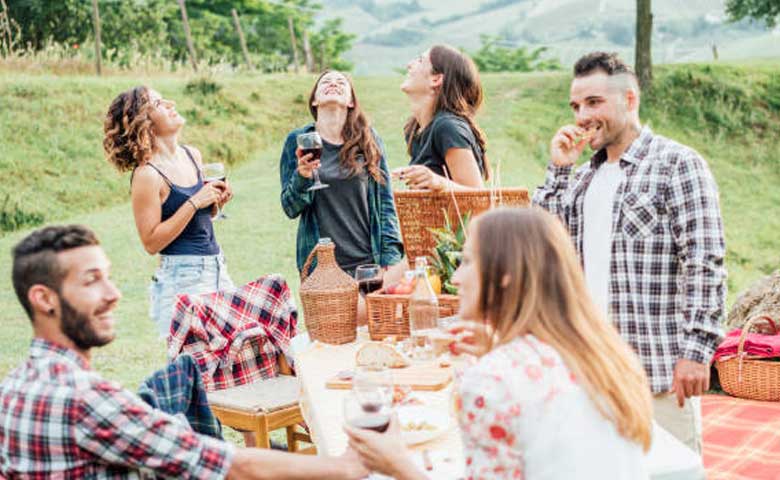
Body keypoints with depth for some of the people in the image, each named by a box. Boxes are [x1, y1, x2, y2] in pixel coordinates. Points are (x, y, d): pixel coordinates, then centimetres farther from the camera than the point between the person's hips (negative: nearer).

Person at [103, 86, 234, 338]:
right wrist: (194, 203, -19)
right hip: (182, 278, -7)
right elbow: (151, 242, -16)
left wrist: (216, 202, 0)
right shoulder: (147, 175, -15)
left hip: (216, 267, 7)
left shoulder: (193, 155, 7)